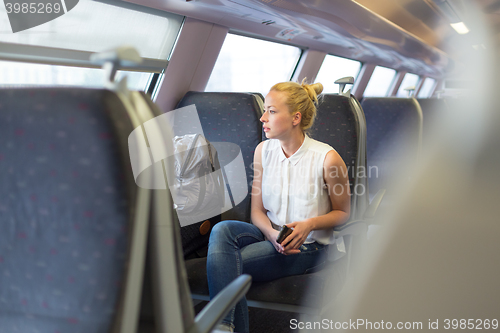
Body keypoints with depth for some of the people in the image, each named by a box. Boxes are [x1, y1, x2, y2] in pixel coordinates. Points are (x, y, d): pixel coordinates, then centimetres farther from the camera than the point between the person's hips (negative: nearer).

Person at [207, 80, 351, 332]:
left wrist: (310, 223, -18)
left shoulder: (327, 158, -12)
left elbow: (342, 212, 2)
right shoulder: (263, 150, 3)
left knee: (226, 263, -27)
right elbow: (257, 210, 6)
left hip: (308, 246, -5)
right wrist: (272, 233, -17)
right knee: (222, 230, -30)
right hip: (270, 235, 5)